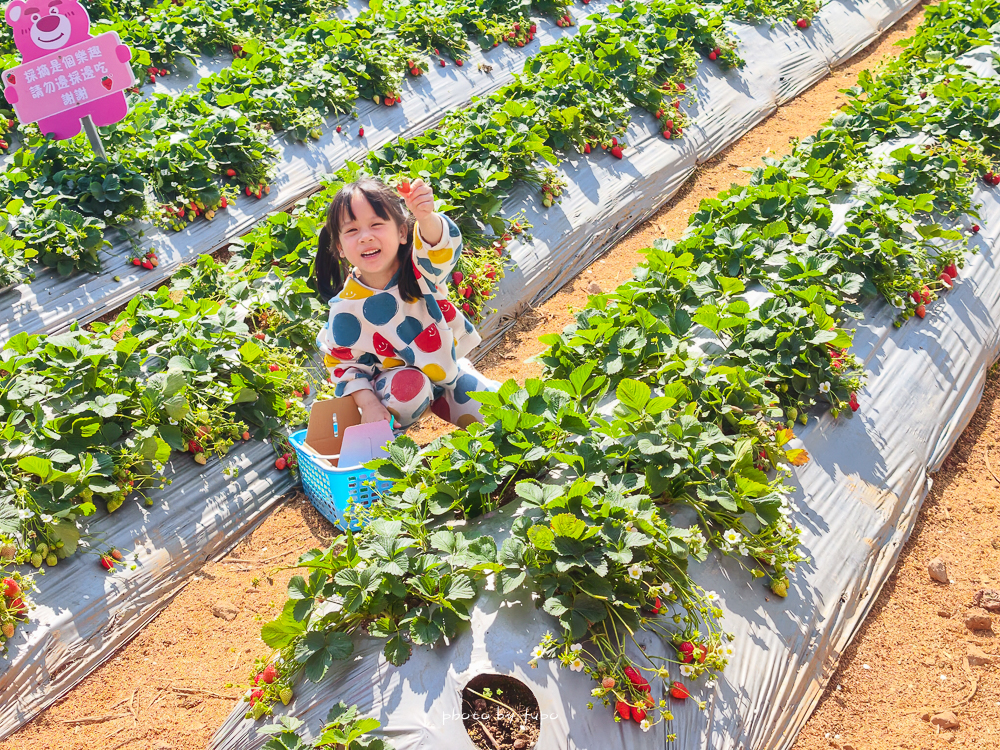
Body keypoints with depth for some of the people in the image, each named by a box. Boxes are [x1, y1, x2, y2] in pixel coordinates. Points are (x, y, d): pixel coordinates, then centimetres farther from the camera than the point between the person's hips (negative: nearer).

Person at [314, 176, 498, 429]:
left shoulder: (419, 267, -21)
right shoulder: (346, 309, -21)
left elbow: (442, 245, -45)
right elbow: (343, 363, -8)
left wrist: (426, 217, -68)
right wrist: (368, 403, -24)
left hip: (447, 368, 2)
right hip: (397, 379, -2)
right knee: (410, 385, -36)